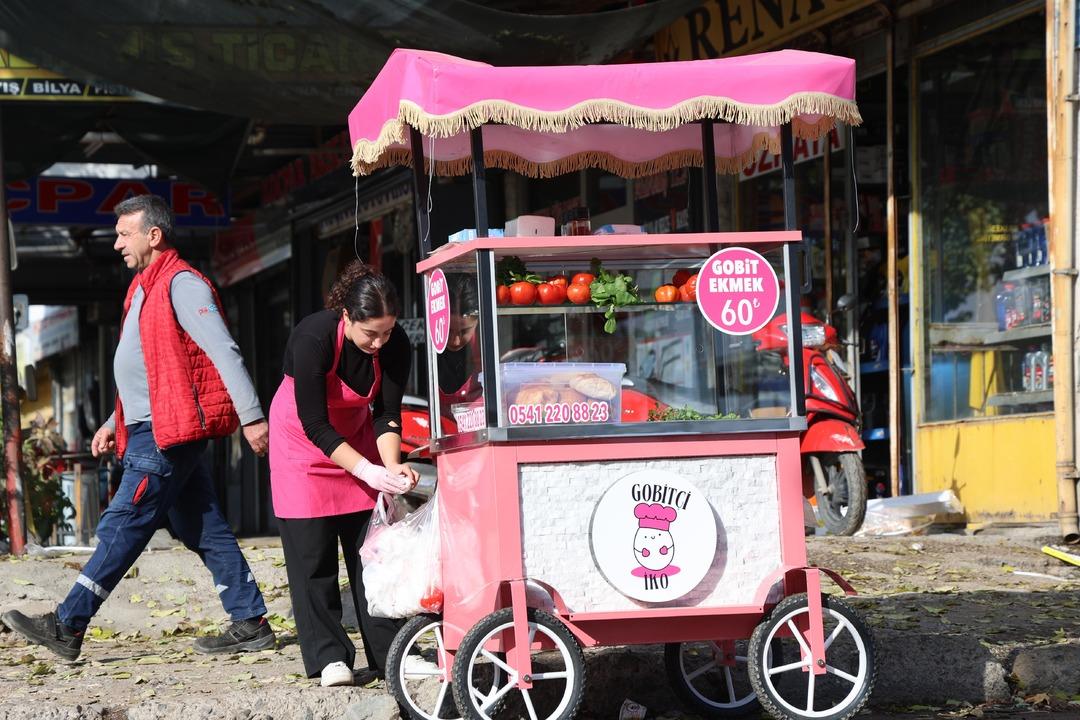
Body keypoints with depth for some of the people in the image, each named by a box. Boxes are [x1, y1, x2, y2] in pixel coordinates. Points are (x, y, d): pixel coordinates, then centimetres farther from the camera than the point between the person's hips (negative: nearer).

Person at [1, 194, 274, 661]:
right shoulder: (146, 288, 21)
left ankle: (67, 626, -9)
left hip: (168, 434, -10)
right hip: (153, 431, 10)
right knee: (204, 531, 9)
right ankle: (251, 625, 10)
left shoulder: (180, 284, -11)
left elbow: (224, 352, -18)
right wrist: (115, 424, 25)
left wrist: (250, 416, -23)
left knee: (123, 526, -9)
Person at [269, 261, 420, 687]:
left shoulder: (395, 345, -20)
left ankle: (390, 652, 0)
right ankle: (327, 657, -4)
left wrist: (392, 465, -28)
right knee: (312, 551, -8)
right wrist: (367, 471, -36)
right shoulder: (313, 338, -33)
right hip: (302, 439, -4)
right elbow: (316, 426, -29)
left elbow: (387, 414, -11)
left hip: (356, 433, 4)